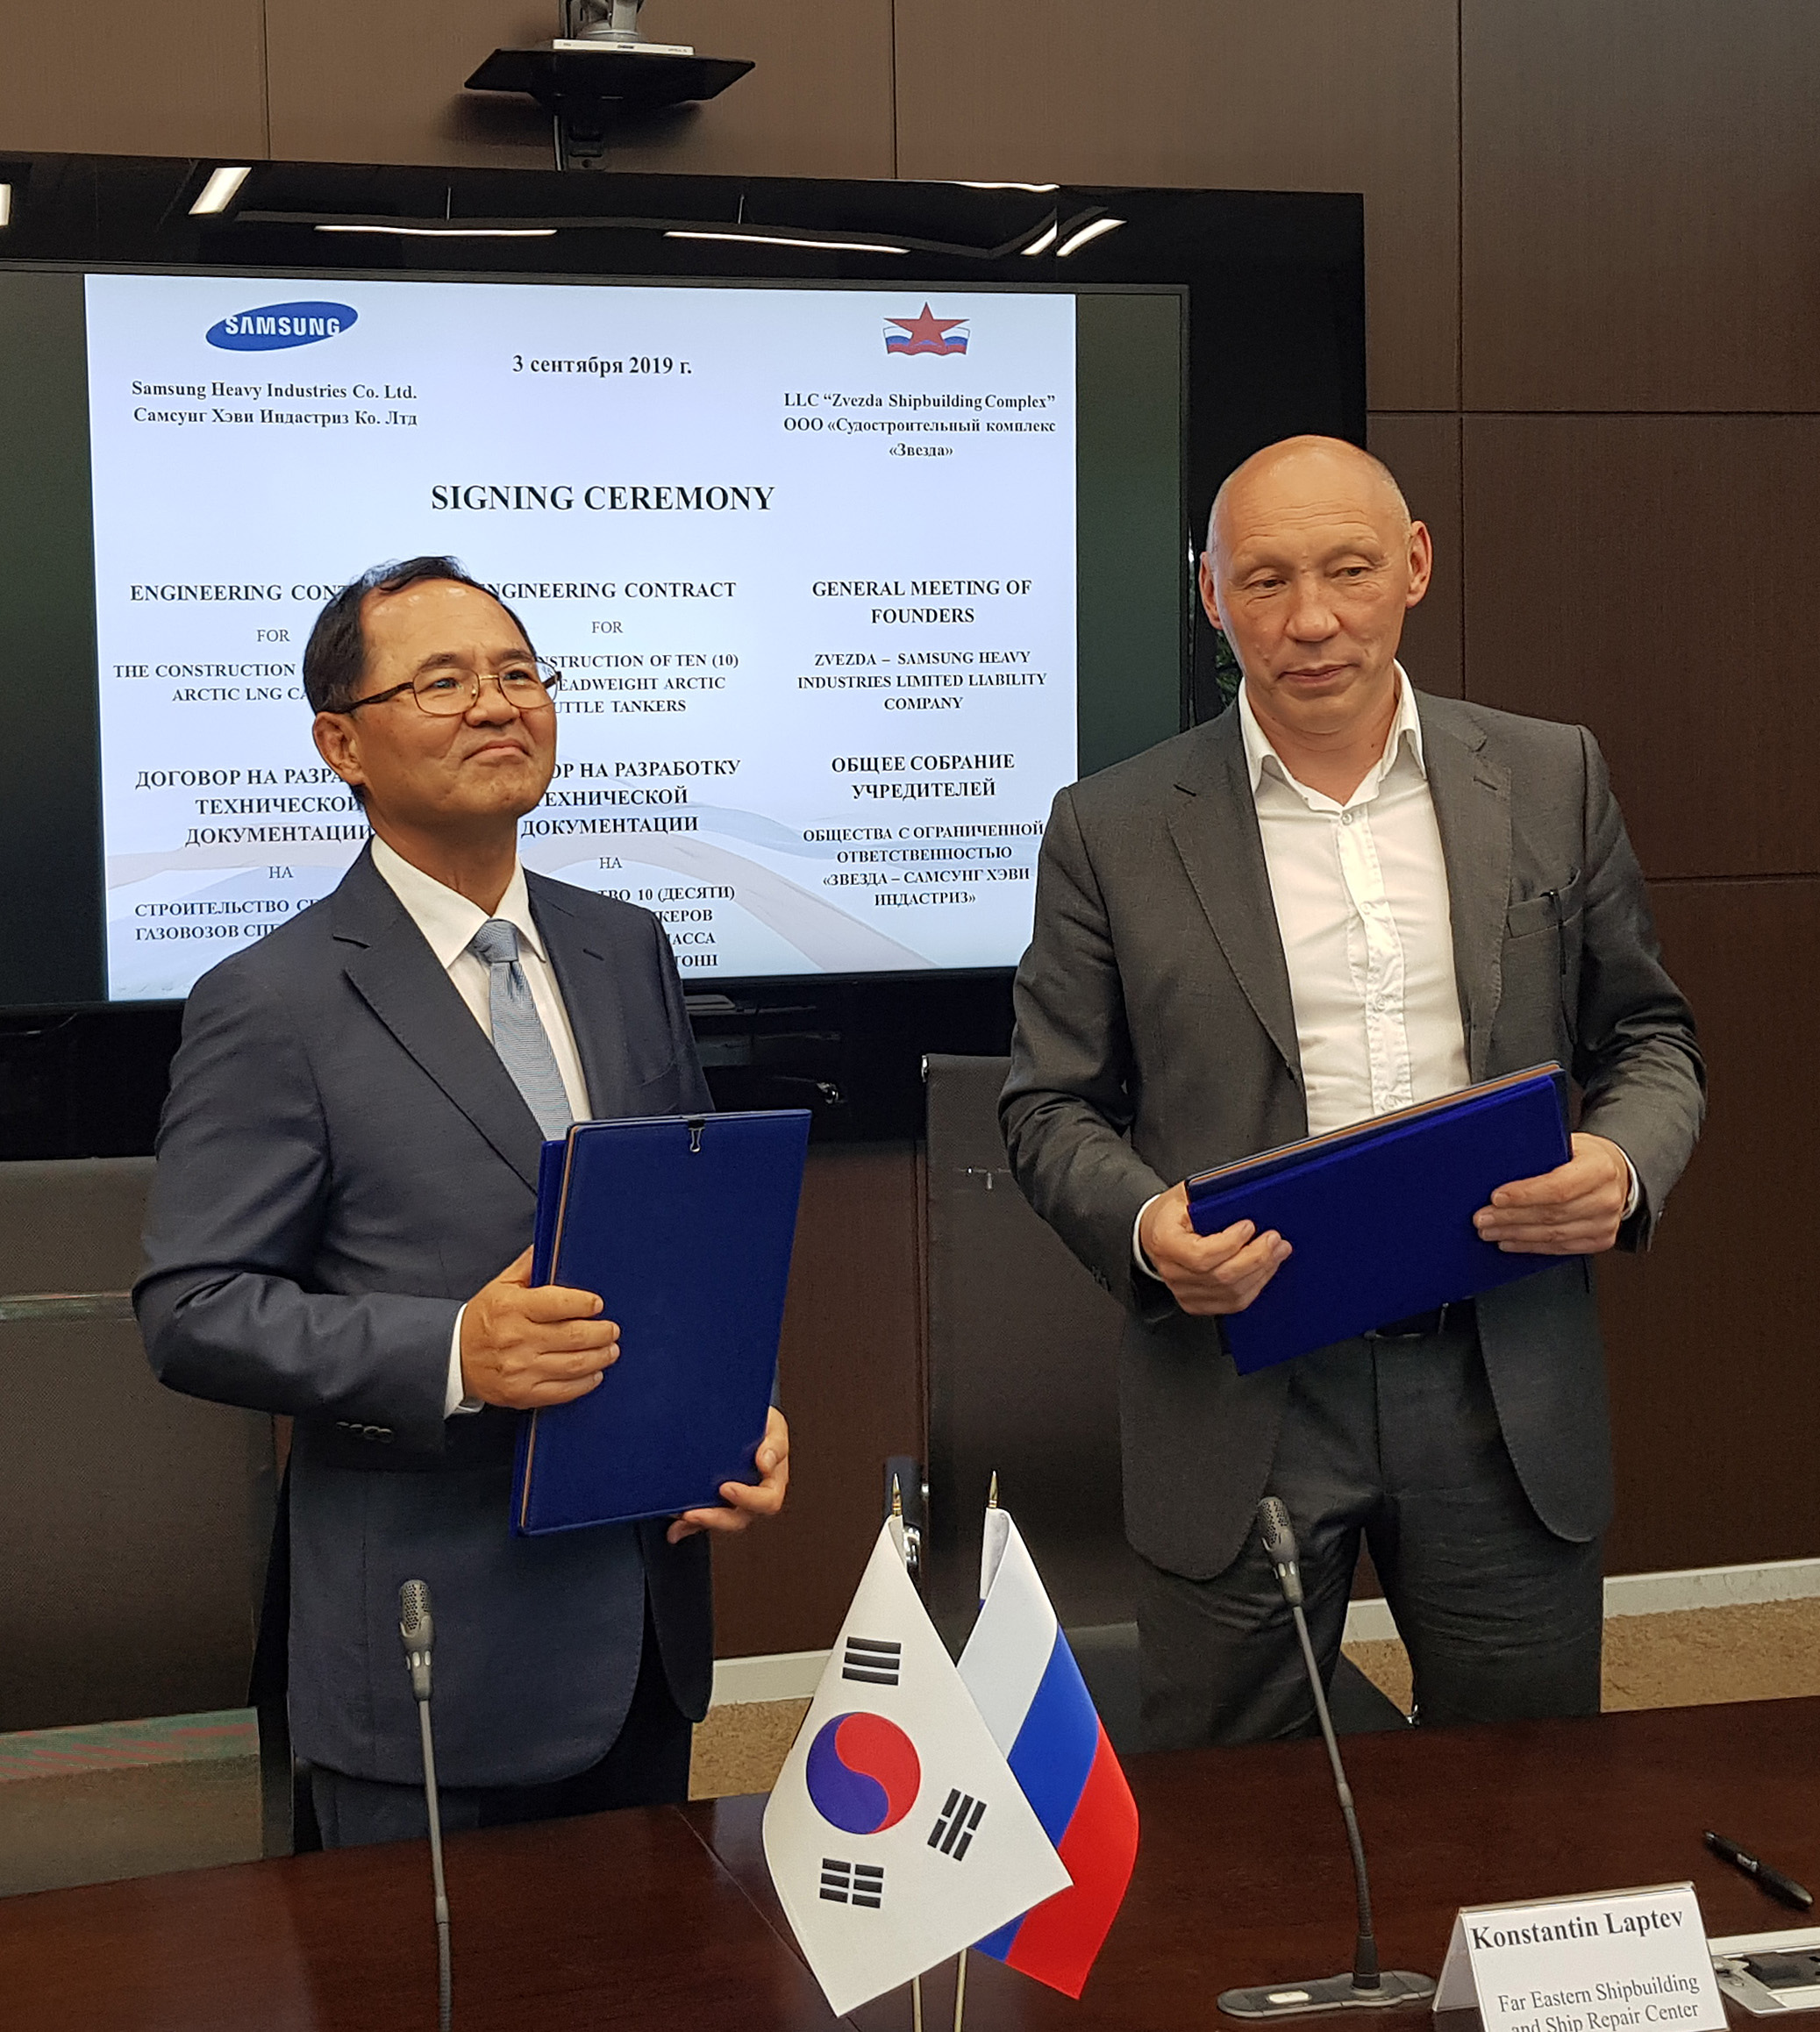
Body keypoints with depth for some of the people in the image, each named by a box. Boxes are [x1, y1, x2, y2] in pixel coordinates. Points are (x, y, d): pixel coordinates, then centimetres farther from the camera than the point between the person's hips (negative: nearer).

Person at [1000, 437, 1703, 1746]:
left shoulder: (1553, 781, 6)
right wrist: (1144, 1224, -16)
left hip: (1506, 1387, 2)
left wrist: (1626, 1165, -10)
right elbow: (1052, 1107, 4)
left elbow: (1649, 1039, 12)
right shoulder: (1113, 830, 1)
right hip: (1242, 1396, -1)